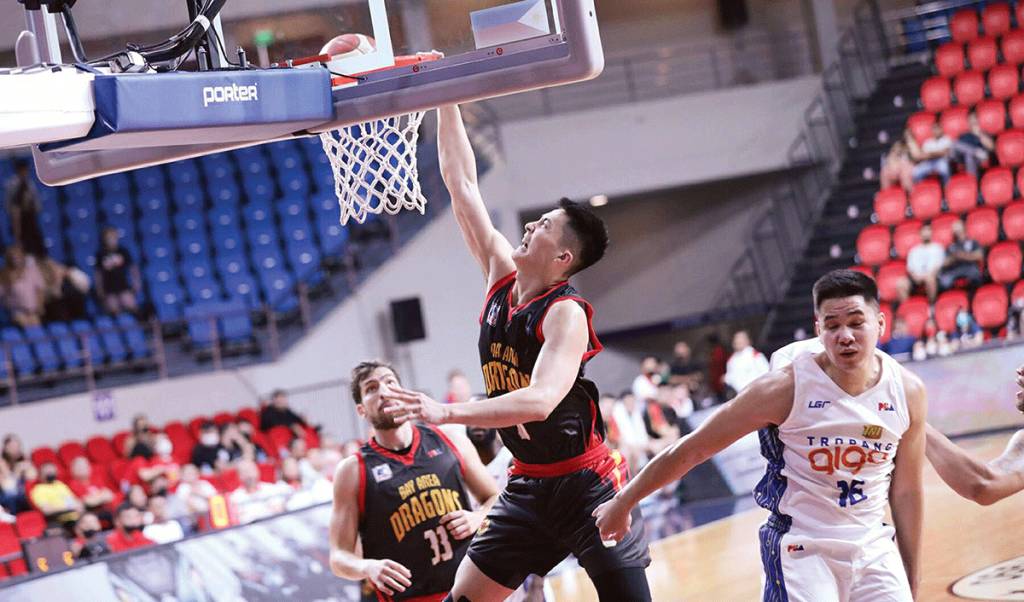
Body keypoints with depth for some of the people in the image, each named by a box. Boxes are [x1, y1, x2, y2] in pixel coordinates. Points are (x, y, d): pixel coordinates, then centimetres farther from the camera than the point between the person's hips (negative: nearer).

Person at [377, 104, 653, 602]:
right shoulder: (502, 277, 3)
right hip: (527, 487, 7)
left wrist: (447, 412, -41)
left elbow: (540, 400, -34)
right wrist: (445, 100, 5)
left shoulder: (566, 314, -17)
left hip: (586, 486, -7)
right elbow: (460, 182, 6)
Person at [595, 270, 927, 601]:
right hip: (801, 550, -4)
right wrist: (622, 502, 0)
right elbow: (693, 448, -7)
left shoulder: (908, 392, -4)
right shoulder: (786, 387, -16)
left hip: (875, 549, 4)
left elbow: (907, 492, 9)